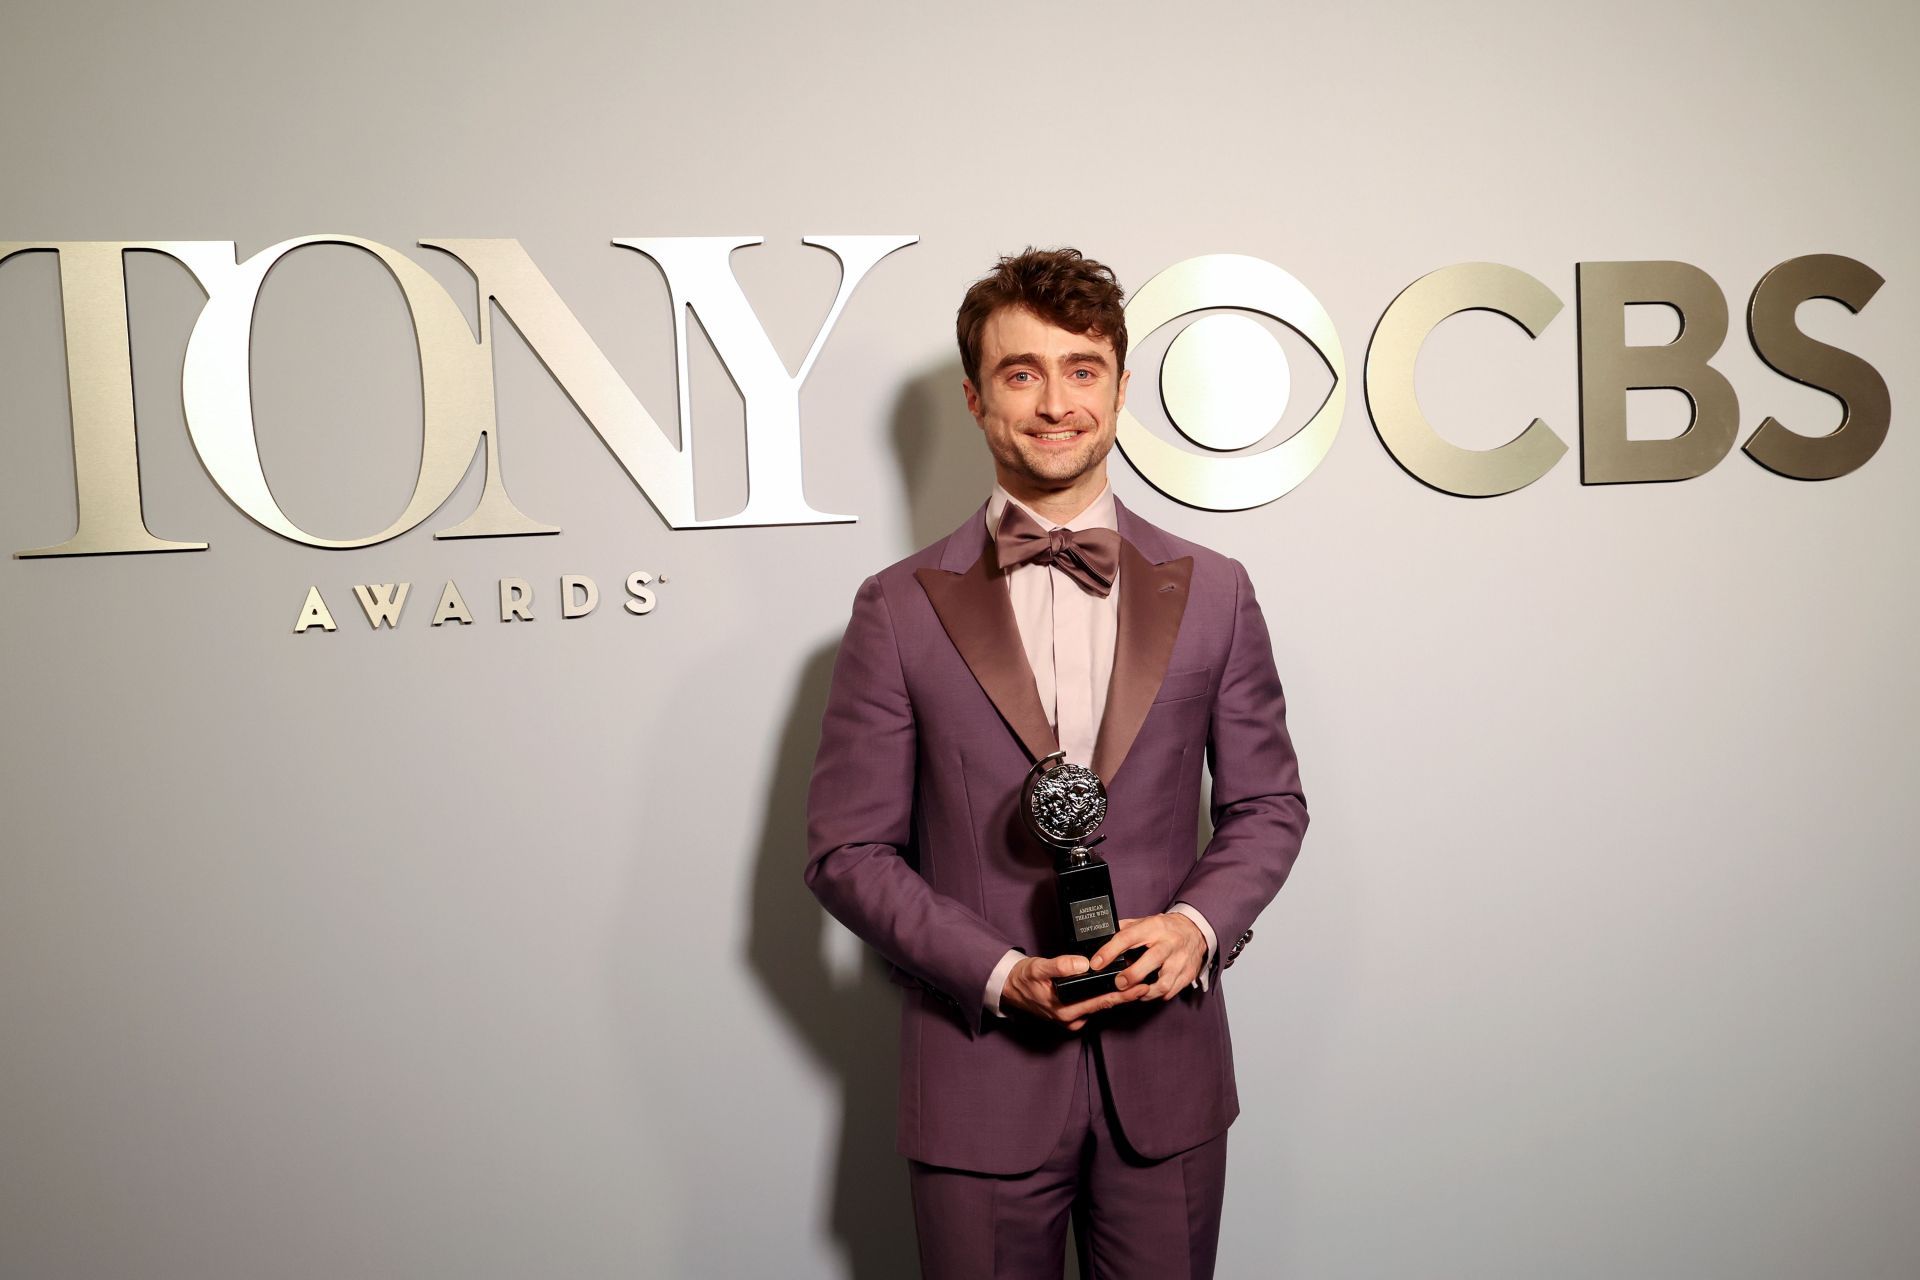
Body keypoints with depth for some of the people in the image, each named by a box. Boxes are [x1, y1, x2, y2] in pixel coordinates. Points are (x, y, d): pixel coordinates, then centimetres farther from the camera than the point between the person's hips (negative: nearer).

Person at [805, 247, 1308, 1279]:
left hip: (1166, 1074, 2)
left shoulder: (1212, 593, 2)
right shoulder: (899, 611, -5)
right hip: (981, 1079, -1)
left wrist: (1200, 923, -11)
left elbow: (1268, 803, 8)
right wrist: (1000, 974, -15)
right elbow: (847, 851, -4)